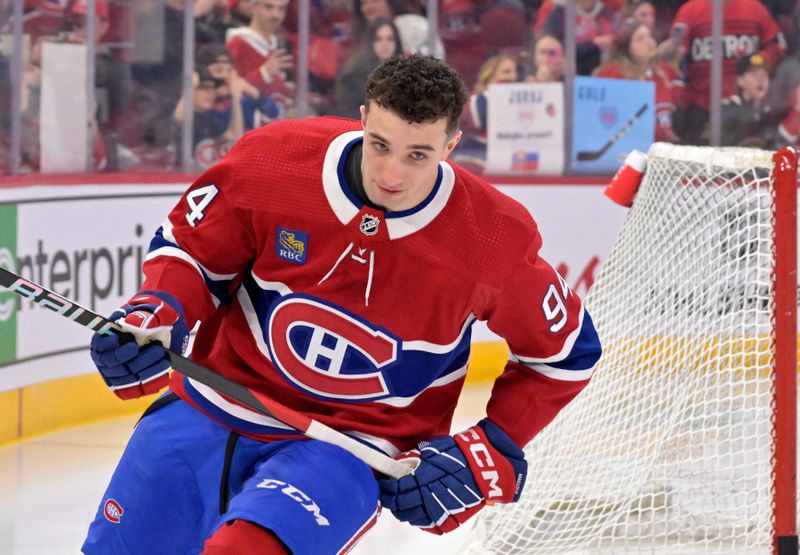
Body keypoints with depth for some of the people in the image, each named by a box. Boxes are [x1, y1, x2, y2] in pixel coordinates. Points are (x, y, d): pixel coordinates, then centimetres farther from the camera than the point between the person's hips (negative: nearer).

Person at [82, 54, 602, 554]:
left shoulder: (494, 239, -18)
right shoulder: (275, 160, -16)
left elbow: (564, 352, -1)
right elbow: (191, 243, 2)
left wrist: (492, 453, -7)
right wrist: (156, 312, -17)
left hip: (352, 446, -3)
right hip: (214, 406, 3)